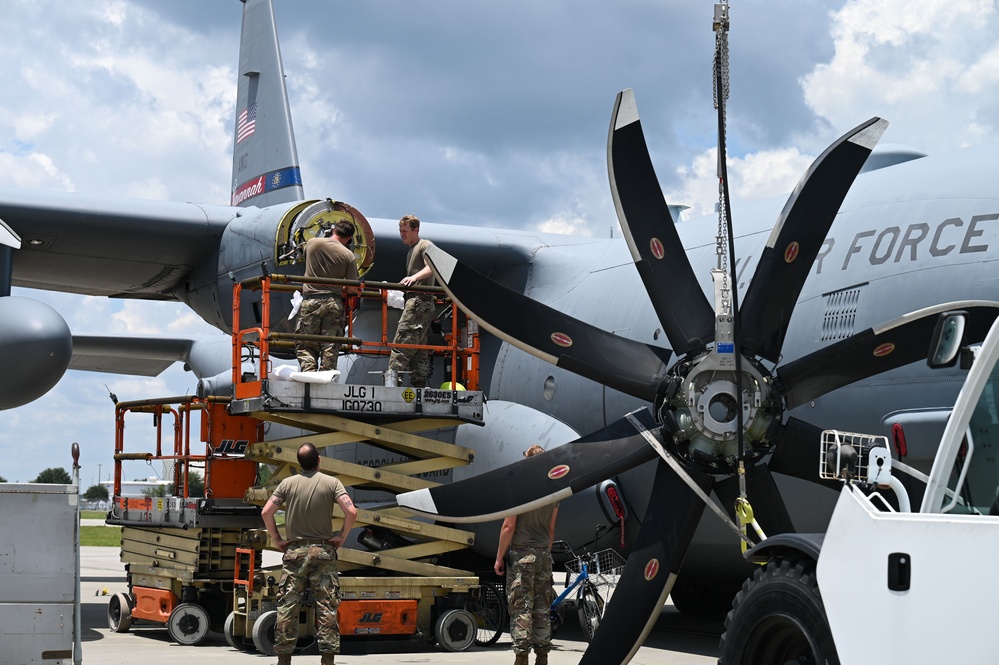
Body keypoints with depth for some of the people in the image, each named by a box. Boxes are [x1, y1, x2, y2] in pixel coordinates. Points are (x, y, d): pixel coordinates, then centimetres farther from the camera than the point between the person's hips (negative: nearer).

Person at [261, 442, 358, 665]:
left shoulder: (288, 483, 1)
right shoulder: (331, 483, -2)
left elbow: (266, 512, -5)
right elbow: (351, 512, -13)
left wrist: (277, 539, 5)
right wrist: (342, 537, -1)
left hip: (294, 552, 1)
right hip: (323, 551, -1)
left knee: (287, 606, 5)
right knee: (326, 607, 1)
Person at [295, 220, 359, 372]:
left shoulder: (311, 243, 5)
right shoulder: (348, 255, -1)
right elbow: (352, 289, 0)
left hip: (310, 300, 0)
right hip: (334, 302, 0)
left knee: (305, 345, 3)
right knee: (330, 347, 4)